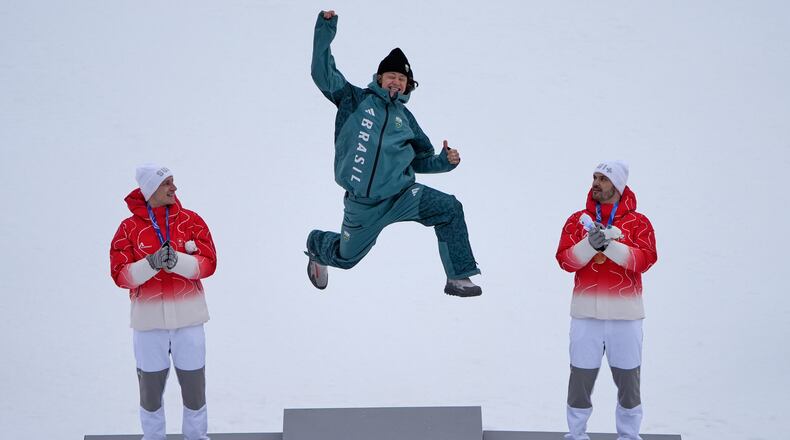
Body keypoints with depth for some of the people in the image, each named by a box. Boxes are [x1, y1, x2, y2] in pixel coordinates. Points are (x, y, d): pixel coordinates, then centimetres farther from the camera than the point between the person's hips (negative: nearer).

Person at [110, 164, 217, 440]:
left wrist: (176, 261, -23)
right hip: (149, 321, -1)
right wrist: (151, 263, -24)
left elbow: (208, 263, -6)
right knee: (151, 389, 10)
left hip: (188, 319, 1)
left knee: (194, 385, 9)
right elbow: (121, 275, -7)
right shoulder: (129, 228, -3)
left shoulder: (191, 221, 0)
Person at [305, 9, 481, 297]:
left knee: (449, 208, -21)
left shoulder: (405, 117, 12)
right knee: (346, 257, 14)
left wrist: (445, 161, -2)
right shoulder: (355, 100, 4)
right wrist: (325, 30, -15)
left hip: (402, 195, 2)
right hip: (362, 205, -2)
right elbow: (323, 73, -7)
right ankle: (317, 245, 52)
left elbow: (420, 161, 18)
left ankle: (458, 278, -15)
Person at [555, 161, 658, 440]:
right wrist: (590, 244, -21)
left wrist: (610, 244, -22)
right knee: (581, 377, 3)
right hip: (586, 315, 1)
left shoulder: (637, 223, 3)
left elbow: (645, 259, -12)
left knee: (628, 379, 7)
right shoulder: (578, 220, 8)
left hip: (626, 315, -1)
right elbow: (565, 259, -3)